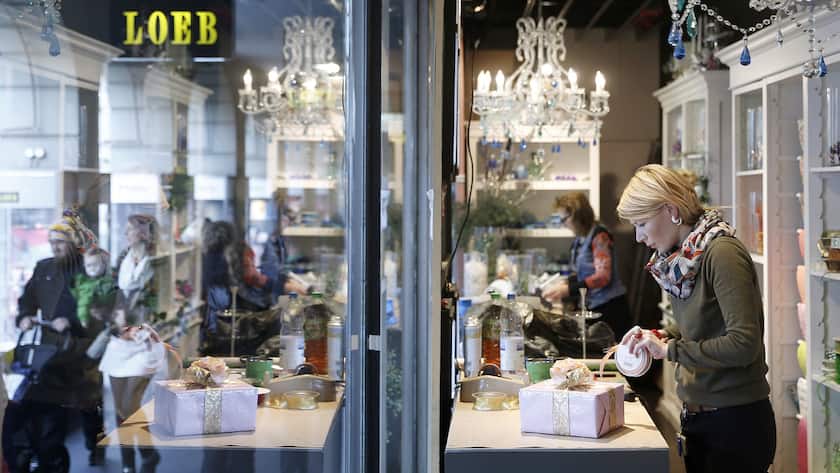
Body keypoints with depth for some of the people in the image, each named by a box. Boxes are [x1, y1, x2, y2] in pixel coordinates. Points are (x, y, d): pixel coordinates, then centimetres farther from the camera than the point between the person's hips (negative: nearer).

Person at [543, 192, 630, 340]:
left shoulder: (599, 235, -11)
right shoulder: (579, 240, 10)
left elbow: (603, 276, -17)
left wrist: (568, 290, -19)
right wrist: (564, 283, 3)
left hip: (609, 306, -7)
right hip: (592, 307, 7)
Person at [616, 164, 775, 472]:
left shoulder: (722, 254, -18)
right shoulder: (681, 258, 7)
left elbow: (743, 343, -25)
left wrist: (670, 349, -20)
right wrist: (660, 337, 3)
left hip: (736, 421, -8)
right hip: (698, 420, 8)